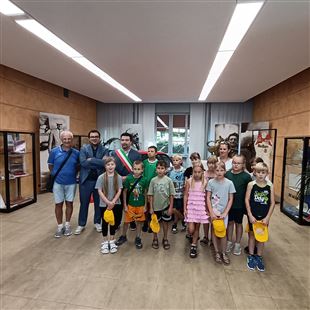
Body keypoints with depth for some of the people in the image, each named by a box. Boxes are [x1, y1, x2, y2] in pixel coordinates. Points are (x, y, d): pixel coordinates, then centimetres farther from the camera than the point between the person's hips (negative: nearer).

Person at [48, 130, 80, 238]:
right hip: (58, 182, 0)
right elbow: (50, 166, 3)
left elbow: (78, 166, 8)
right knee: (58, 204, 9)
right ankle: (59, 226, 24)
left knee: (69, 203, 11)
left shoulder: (76, 153, -5)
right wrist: (56, 175, 3)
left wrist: (73, 174, 0)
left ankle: (67, 225, 27)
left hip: (71, 183, 1)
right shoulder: (54, 151, -7)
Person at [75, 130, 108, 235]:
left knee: (98, 203, 13)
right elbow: (83, 162, -16)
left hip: (99, 180, 1)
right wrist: (98, 164, -17)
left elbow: (105, 163, -17)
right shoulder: (84, 148, -1)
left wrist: (91, 160, -19)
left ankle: (97, 222, 32)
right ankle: (81, 224, 28)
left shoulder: (104, 150, -1)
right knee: (84, 203, 11)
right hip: (86, 180, 0)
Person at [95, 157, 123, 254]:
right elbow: (100, 191, -10)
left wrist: (113, 202, -15)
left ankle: (112, 241, 29)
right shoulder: (101, 177, -9)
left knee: (114, 222, 12)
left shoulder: (118, 177, -5)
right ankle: (105, 242, 27)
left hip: (116, 204, 1)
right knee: (105, 222, 11)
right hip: (104, 204, -1)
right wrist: (108, 202, -16)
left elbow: (119, 191, -5)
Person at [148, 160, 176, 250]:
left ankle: (165, 239, 35)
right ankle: (155, 239, 36)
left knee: (165, 222, 15)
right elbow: (151, 195, -3)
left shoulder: (168, 180, -9)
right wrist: (151, 207, -4)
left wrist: (171, 207, -7)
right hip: (156, 206, 1)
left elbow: (171, 195, -5)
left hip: (165, 206, 0)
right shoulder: (153, 180, -7)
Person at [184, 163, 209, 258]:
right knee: (191, 230, -3)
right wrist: (185, 208, -4)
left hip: (201, 208, 1)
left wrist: (207, 209, 1)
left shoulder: (205, 182, -4)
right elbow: (186, 195, -1)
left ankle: (193, 246, 28)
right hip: (191, 207, 0)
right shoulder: (189, 181, -5)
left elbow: (206, 197, 2)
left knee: (197, 228, 10)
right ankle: (192, 236, 33)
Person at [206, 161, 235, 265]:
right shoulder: (211, 182, -7)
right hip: (214, 211, 0)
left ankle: (223, 253, 26)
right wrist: (211, 212, -9)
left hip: (224, 211, 0)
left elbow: (230, 199, -2)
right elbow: (208, 198, -4)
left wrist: (225, 213, -8)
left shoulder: (229, 183, -7)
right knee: (214, 231, 9)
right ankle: (216, 252, 26)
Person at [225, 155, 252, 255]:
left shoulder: (246, 176, -11)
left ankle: (237, 244, 32)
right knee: (230, 222, 15)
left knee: (238, 223, 15)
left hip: (240, 205, -2)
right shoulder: (227, 174, -5)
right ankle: (229, 242, 33)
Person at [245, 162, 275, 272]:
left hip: (264, 216, 1)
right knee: (252, 235, 13)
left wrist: (267, 217, -8)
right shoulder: (251, 184, -9)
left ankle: (259, 257, 32)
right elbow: (247, 200, -8)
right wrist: (250, 215, -11)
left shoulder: (270, 185, -6)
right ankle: (251, 256, 29)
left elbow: (272, 203, -4)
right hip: (253, 215, -1)